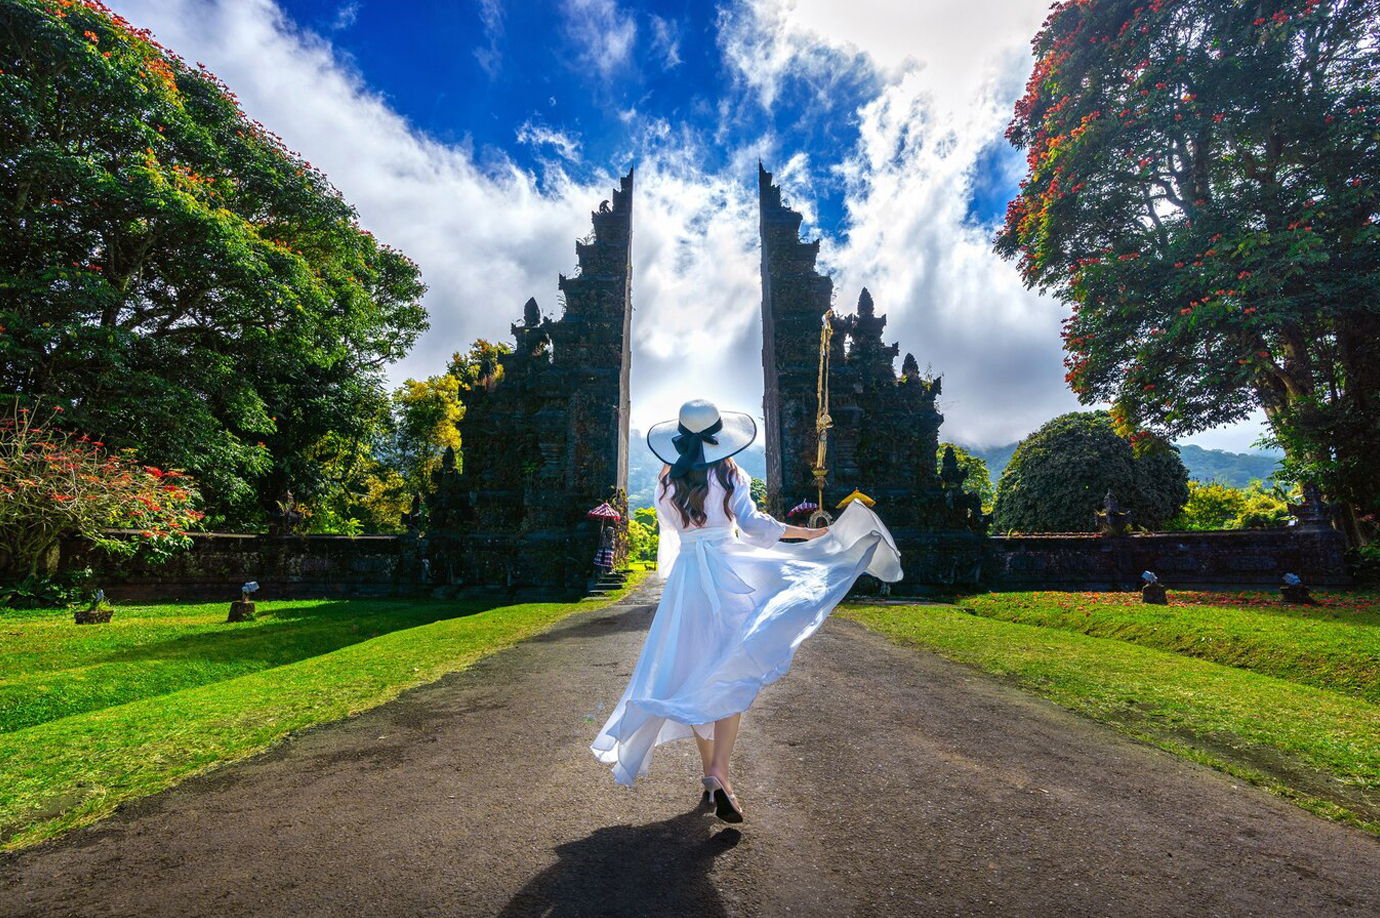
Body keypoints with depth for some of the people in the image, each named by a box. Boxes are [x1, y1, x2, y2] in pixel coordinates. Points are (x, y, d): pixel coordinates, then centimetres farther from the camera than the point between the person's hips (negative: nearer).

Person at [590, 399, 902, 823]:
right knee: (729, 676, 1)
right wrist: (810, 533, -3)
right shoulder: (729, 475, -2)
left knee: (694, 677, 12)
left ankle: (710, 775, 22)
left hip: (685, 579, 3)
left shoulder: (666, 484, 7)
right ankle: (719, 776, -8)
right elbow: (752, 523, -11)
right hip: (727, 573, -3)